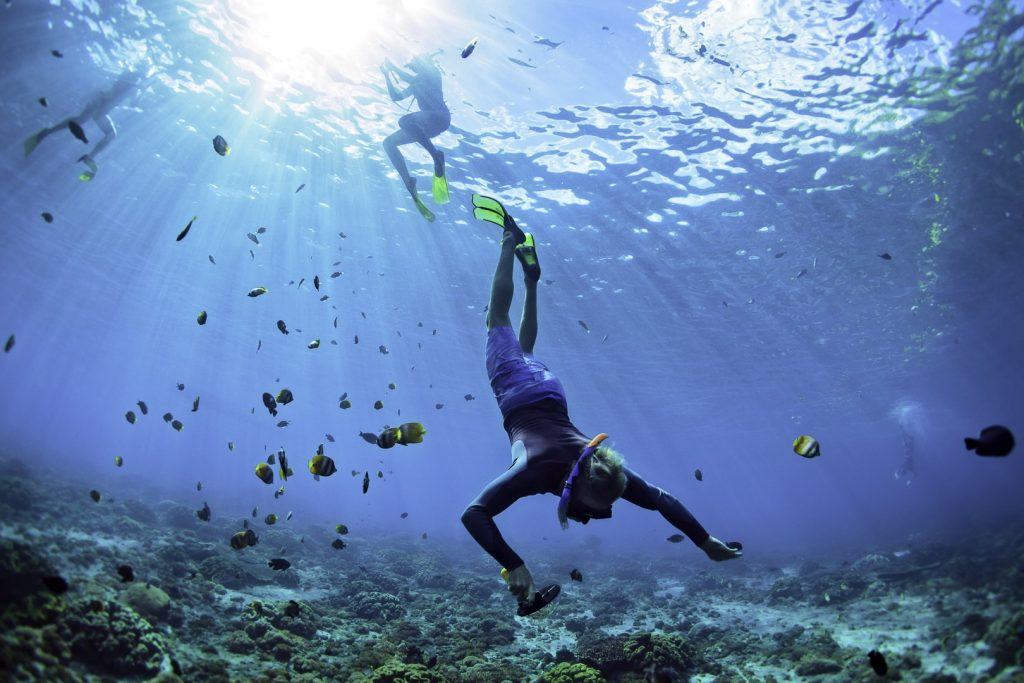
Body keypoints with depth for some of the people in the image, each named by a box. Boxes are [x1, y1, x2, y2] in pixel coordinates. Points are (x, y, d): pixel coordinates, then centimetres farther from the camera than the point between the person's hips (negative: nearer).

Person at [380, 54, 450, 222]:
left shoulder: (433, 74, 9)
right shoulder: (416, 84, 32)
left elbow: (410, 79, -9)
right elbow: (396, 96, 30)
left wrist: (392, 67, 2)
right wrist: (387, 75, 26)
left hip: (440, 116, -9)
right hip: (427, 125, 9)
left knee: (404, 120, -36)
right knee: (388, 142, -1)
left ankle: (437, 157, -32)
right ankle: (409, 184, -13)